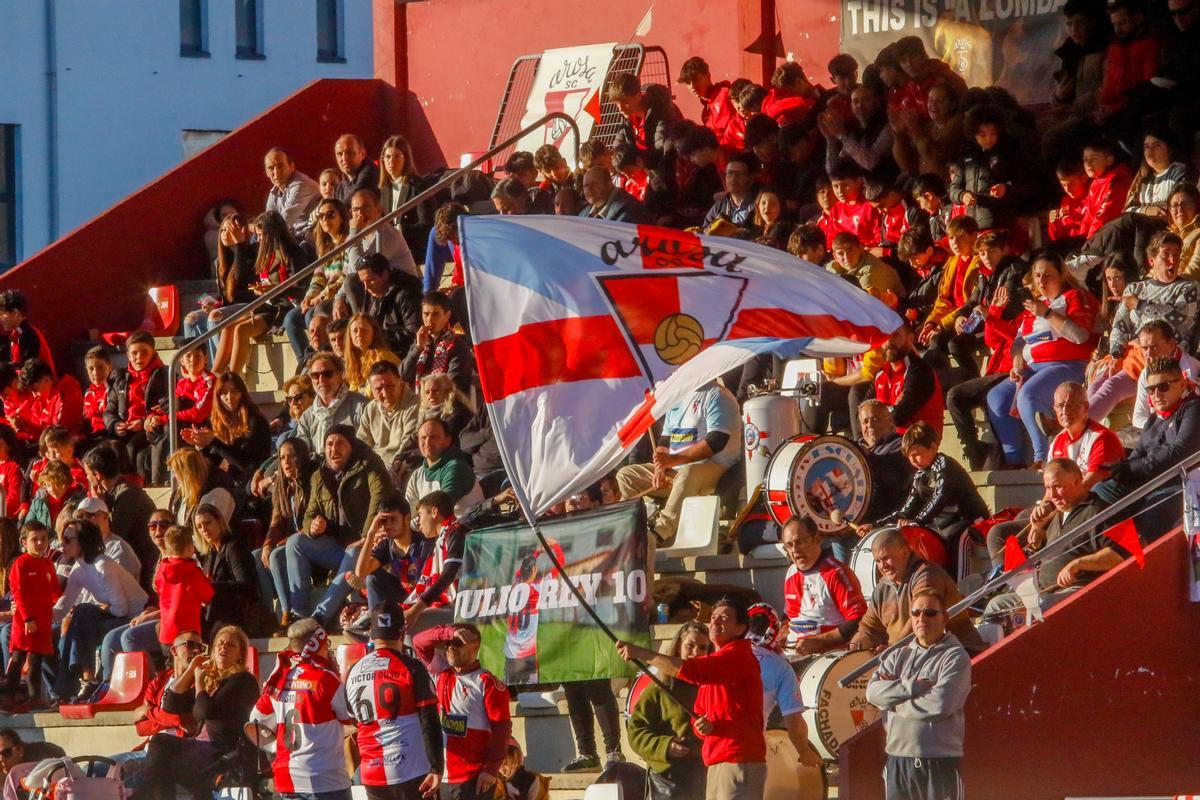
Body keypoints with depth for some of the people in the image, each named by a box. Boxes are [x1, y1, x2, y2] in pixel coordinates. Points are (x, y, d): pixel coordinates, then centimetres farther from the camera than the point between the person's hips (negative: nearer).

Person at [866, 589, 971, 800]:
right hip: (897, 759, 6)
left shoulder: (955, 657, -3)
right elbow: (873, 692, -2)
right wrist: (915, 687, -13)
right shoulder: (898, 657, 15)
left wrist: (895, 696, -6)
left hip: (939, 761, -6)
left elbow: (942, 703, -17)